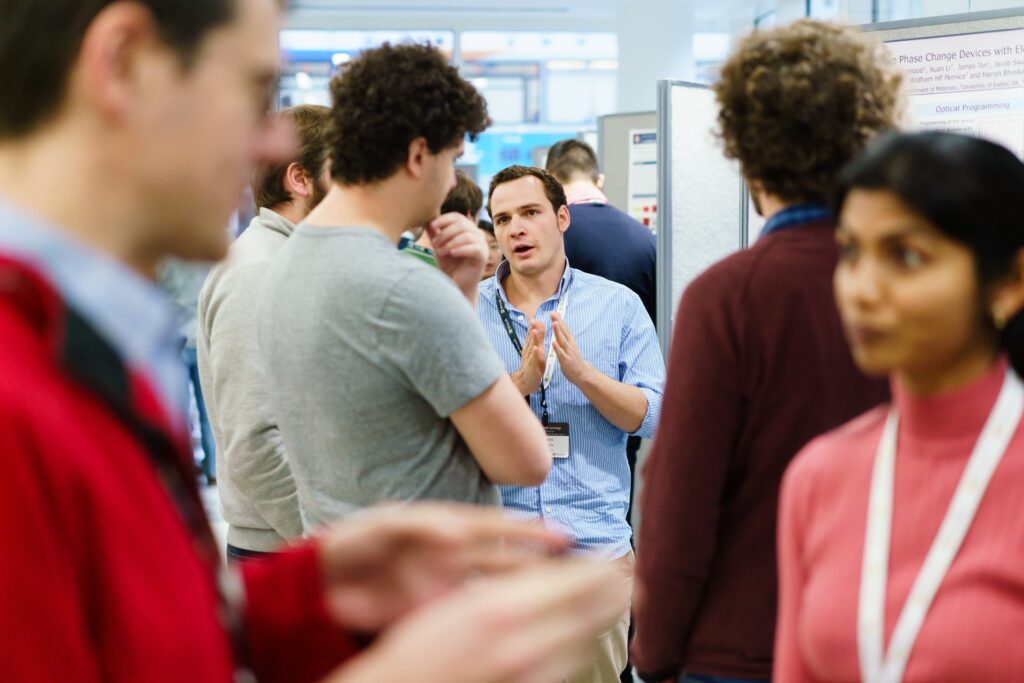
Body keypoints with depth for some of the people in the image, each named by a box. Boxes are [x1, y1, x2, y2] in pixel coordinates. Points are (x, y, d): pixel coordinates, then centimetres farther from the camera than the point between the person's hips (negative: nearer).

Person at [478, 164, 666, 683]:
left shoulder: (618, 305, 4)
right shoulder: (469, 311, 4)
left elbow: (653, 417, -2)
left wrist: (582, 372, -17)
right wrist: (521, 380, -18)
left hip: (595, 538, 0)